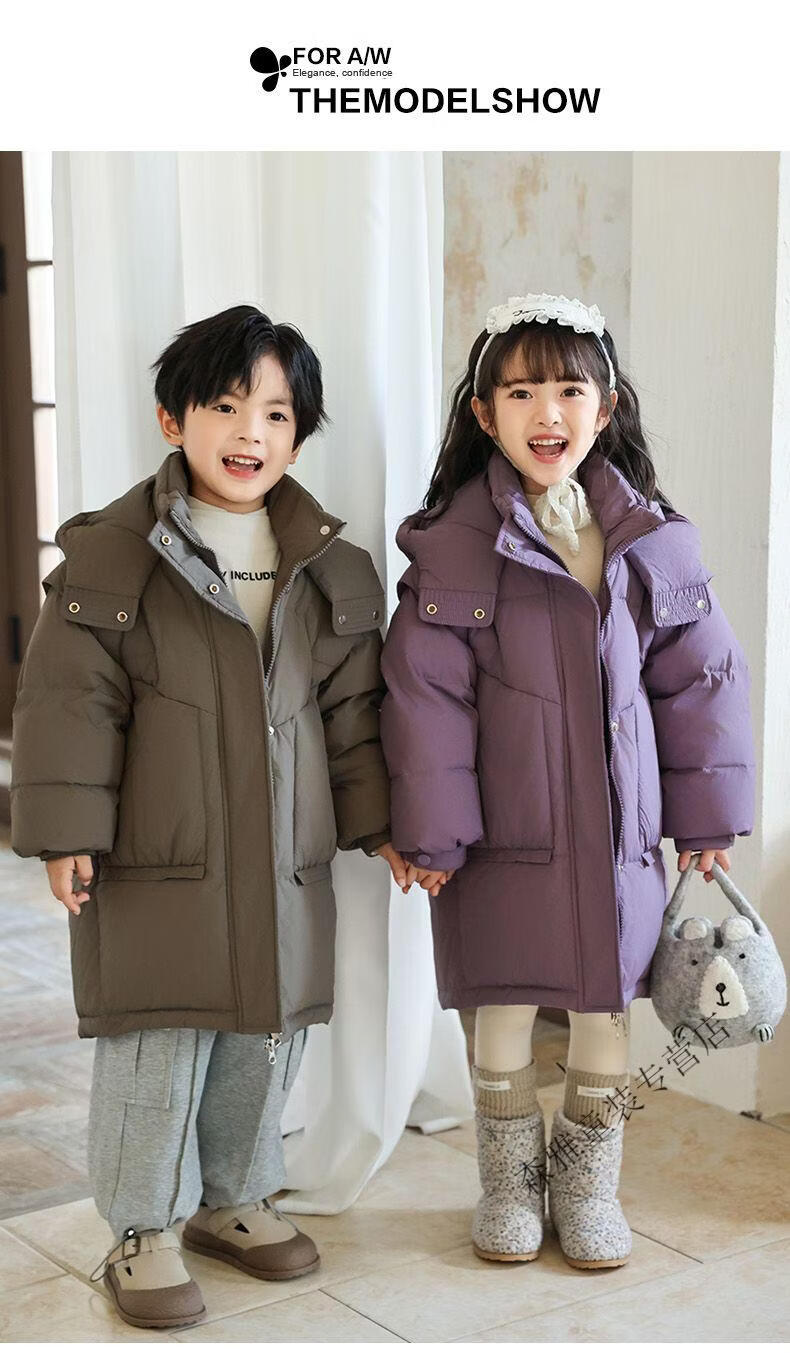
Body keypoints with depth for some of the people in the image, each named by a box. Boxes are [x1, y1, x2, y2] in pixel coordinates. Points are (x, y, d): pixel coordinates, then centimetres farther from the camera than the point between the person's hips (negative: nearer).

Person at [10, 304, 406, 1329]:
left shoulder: (331, 568, 7)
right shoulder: (110, 554, -6)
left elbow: (353, 706, 12)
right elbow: (70, 700, -6)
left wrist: (382, 821, 12)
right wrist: (67, 831, -10)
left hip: (286, 860, 4)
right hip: (154, 859, -4)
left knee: (268, 1036, 13)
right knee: (156, 1042, 3)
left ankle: (233, 1198, 35)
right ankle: (144, 1229, 21)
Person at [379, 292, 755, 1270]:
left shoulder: (650, 540, 1)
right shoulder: (453, 544, -7)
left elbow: (700, 679, 7)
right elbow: (426, 693, -8)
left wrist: (706, 816, 7)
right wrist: (431, 831, -11)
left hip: (617, 826, 2)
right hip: (505, 828, -2)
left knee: (605, 1004, 12)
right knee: (503, 1007, 10)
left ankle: (589, 1183, 33)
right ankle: (509, 1181, 33)